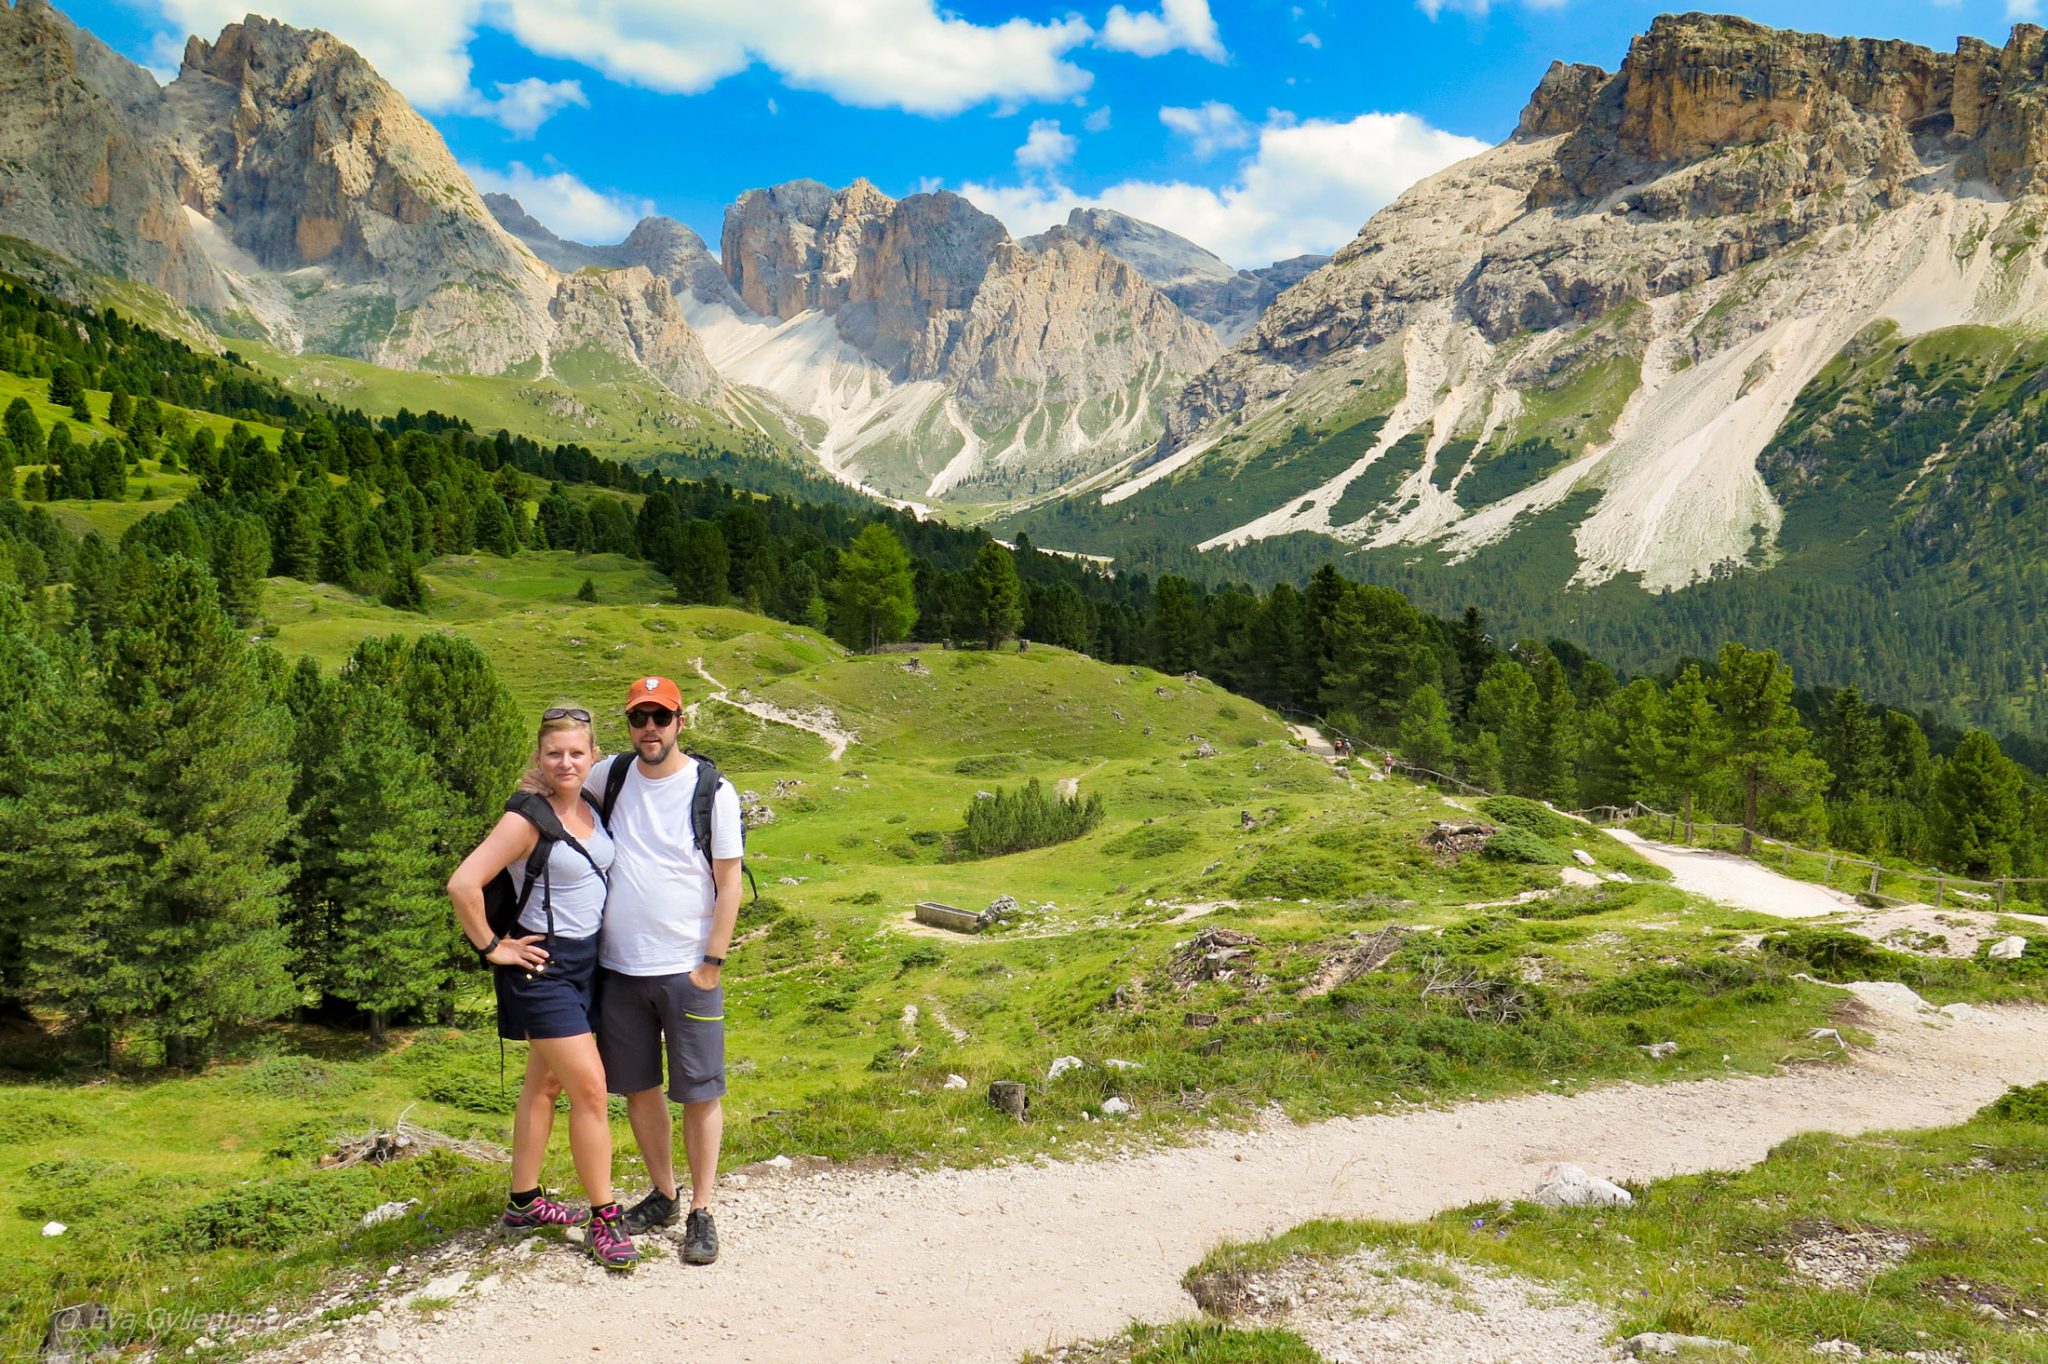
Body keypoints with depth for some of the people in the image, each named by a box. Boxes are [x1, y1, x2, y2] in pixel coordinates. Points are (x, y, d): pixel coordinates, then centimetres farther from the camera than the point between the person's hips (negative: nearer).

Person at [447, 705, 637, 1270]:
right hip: (543, 966, -8)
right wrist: (491, 948, -17)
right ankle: (603, 1218, 4)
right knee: (590, 1088, -8)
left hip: (586, 962, 8)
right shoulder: (527, 816, -18)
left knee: (545, 1082, 17)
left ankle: (524, 1203, 30)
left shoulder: (591, 806, 4)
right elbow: (463, 885, -25)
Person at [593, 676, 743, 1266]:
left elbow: (729, 884, -5)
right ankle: (663, 1195, 30)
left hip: (687, 969, -4)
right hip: (618, 967, 4)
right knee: (638, 1087, 13)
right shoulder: (610, 775, 3)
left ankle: (701, 1211, 13)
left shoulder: (713, 791, -6)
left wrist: (713, 962, -9)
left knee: (700, 1093, 1)